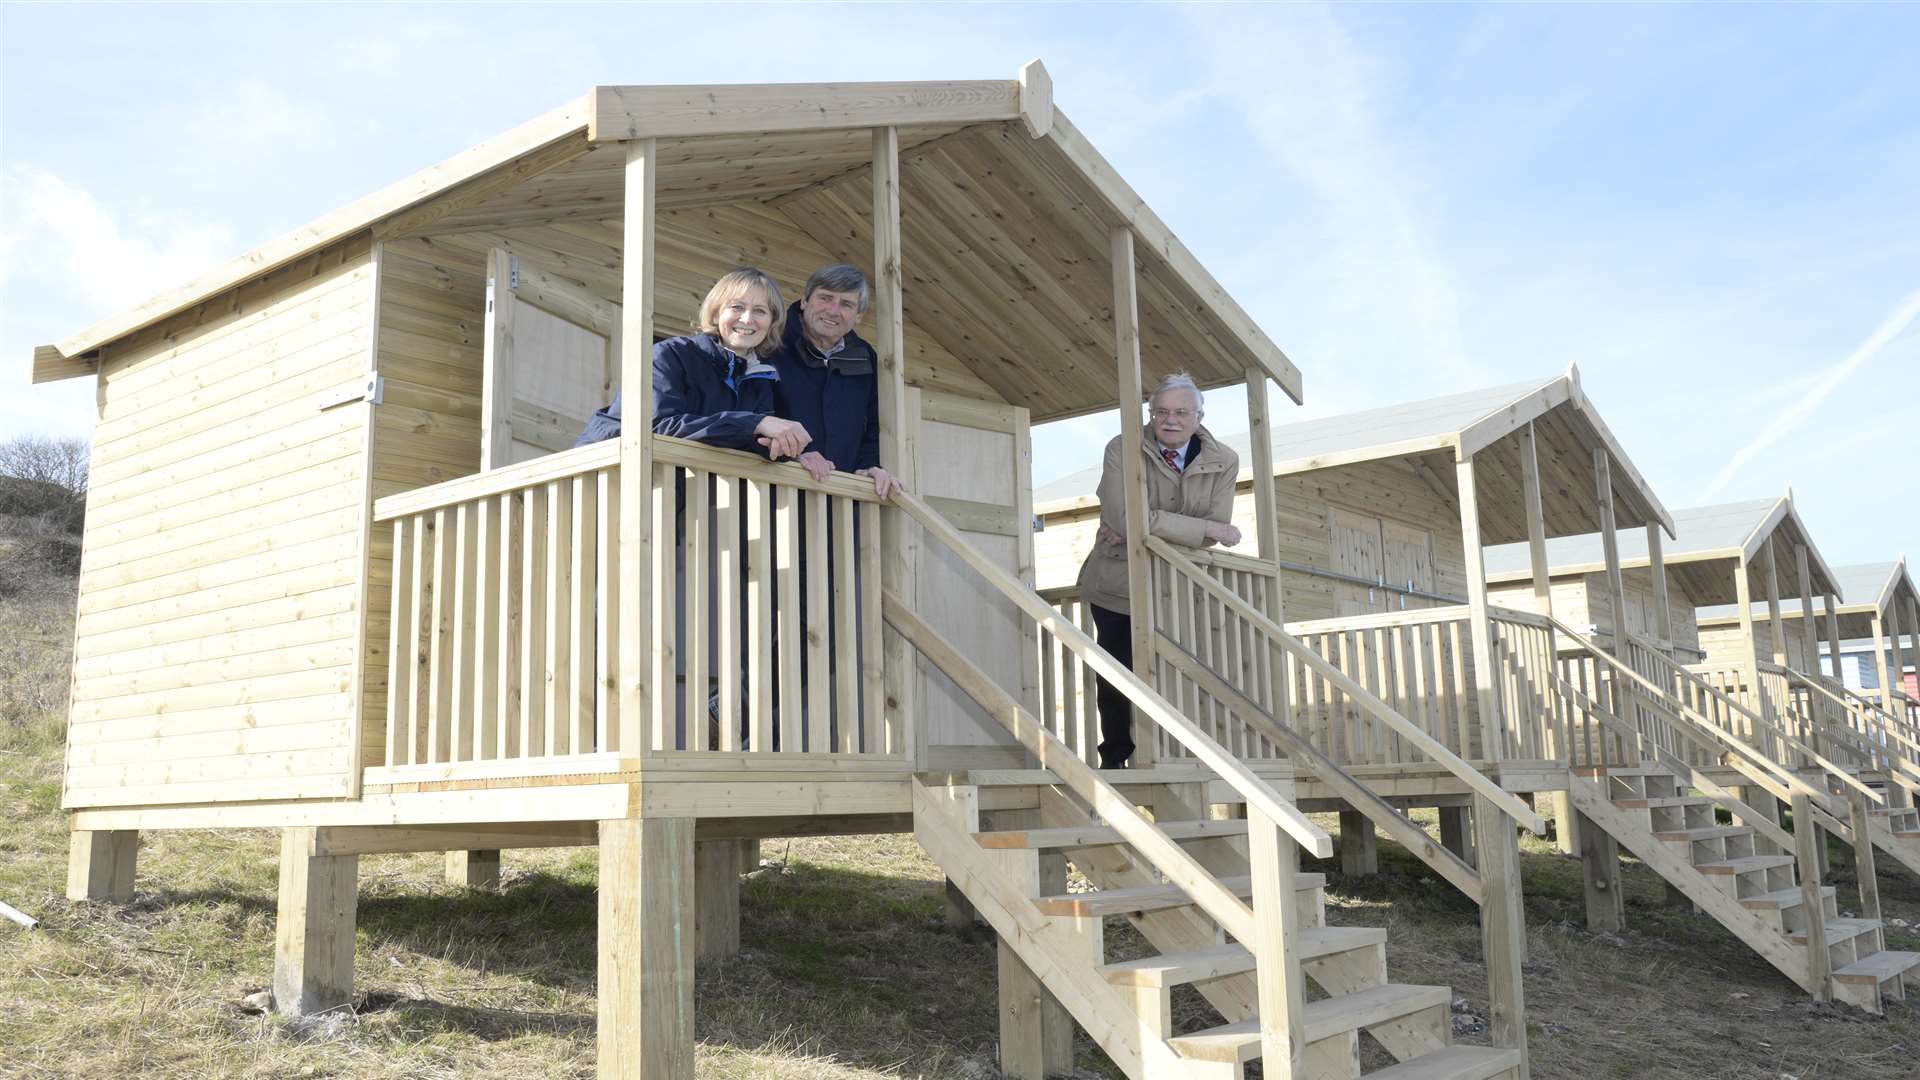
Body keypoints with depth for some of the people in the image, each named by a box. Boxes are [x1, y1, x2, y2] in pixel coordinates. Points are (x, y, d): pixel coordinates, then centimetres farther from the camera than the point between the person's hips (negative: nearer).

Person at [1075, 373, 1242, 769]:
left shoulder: (1223, 461, -5)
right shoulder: (1123, 450, -14)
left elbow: (1218, 527, -13)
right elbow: (1127, 518, -26)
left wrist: (1145, 531, -22)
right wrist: (1207, 528, -24)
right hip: (1118, 583, -2)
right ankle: (1115, 760, 19)